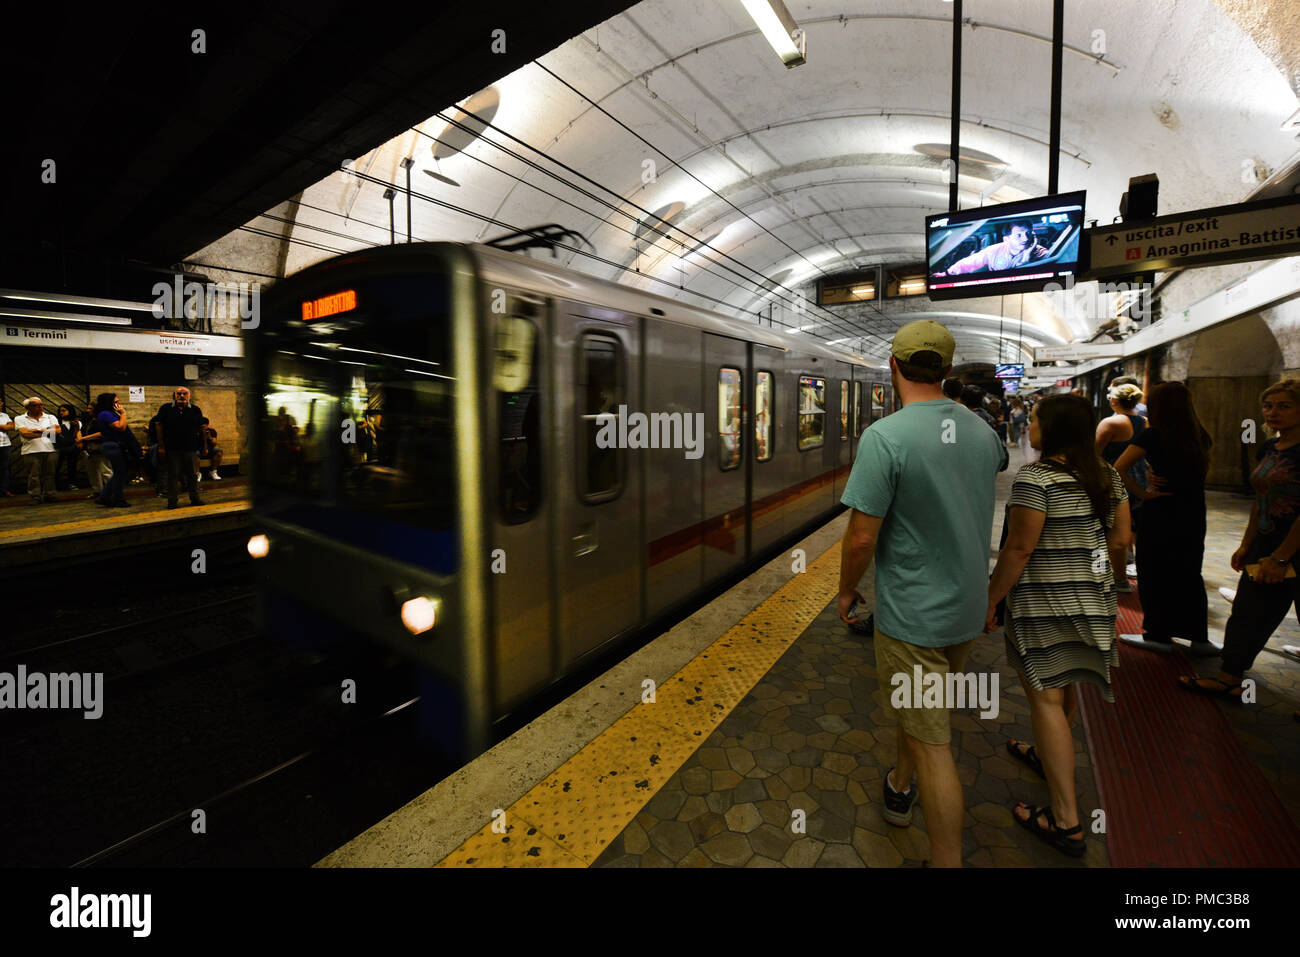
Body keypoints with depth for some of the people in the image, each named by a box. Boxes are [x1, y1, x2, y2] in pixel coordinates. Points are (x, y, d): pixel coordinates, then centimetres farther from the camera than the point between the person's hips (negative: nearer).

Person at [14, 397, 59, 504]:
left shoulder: (50, 417, 14)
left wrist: (38, 430, -9)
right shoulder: (20, 419, 8)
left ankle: (49, 495, 12)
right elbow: (25, 434, -7)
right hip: (31, 452, -1)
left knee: (49, 475, 4)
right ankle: (35, 497, 4)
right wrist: (45, 433, -11)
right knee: (33, 476, -1)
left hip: (49, 450, 2)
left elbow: (57, 430, -1)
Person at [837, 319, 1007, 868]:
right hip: (967, 609, 8)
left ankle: (947, 859, 20)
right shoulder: (980, 431, -1)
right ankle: (900, 789, 50)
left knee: (932, 744, 5)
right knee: (922, 708, 27)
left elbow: (861, 538, -23)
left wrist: (846, 591, -5)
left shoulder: (884, 437, -23)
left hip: (913, 614, -8)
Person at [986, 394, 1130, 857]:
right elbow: (1120, 535, 13)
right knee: (1064, 684, 24)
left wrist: (990, 599, -13)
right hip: (1093, 597, 9)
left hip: (1045, 601, -8)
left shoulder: (1036, 477, -20)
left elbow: (1019, 548, -21)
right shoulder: (1107, 475, 6)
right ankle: (1049, 755, 47)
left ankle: (1066, 822, 9)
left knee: (1046, 696, 0)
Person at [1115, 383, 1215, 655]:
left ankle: (1159, 635, 17)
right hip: (1193, 515, 6)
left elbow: (1118, 469, -21)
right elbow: (1202, 471, 14)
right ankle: (1200, 638, 24)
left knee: (1155, 575, 8)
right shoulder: (1200, 436, 4)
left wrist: (1142, 493, -13)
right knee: (1189, 576, 16)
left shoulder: (1152, 435, -13)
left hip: (1160, 514, -5)